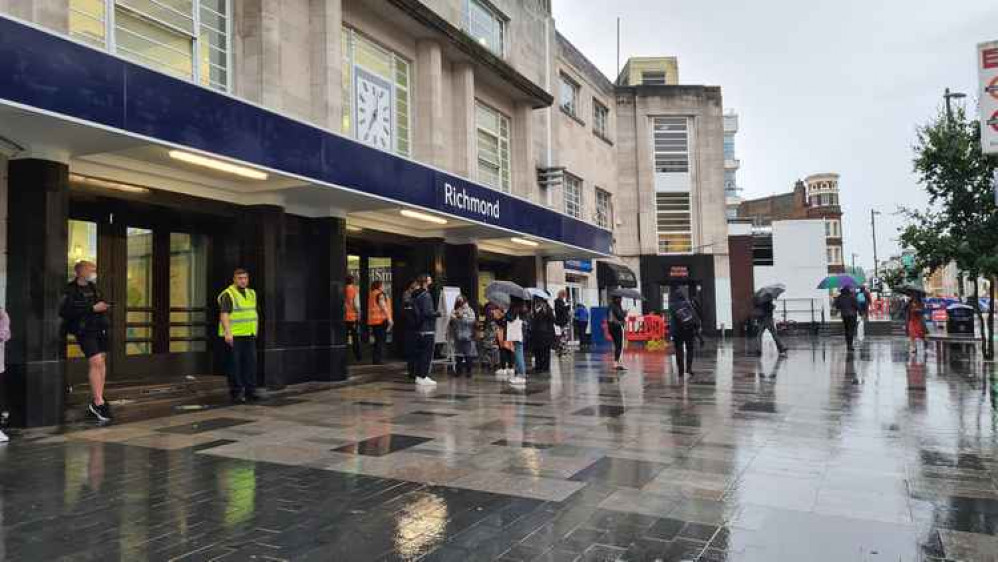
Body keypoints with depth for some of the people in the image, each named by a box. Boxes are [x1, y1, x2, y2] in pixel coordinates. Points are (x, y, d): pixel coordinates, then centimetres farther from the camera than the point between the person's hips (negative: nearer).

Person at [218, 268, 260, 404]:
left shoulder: (251, 293, 16)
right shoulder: (228, 294, -7)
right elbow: (224, 315, -16)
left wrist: (256, 330, 20)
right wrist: (228, 332, -26)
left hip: (249, 335, 6)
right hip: (233, 336, -6)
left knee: (251, 363, 3)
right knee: (234, 365, -1)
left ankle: (250, 391, 9)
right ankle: (236, 392, 6)